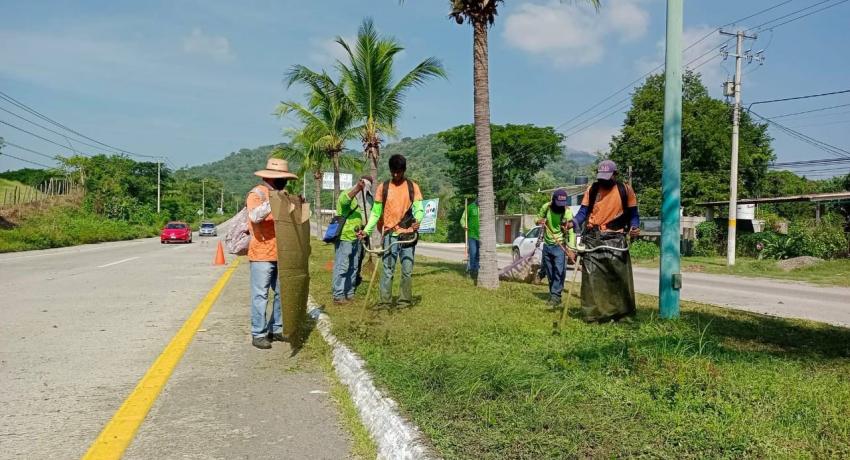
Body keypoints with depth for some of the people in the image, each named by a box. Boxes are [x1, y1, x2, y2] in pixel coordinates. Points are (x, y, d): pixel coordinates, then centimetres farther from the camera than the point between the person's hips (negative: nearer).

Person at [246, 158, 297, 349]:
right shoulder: (257, 193, -9)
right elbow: (255, 216, -27)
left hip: (280, 254, 8)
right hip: (261, 254, -8)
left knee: (282, 293, 13)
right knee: (260, 295, -3)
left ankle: (276, 329, 24)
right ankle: (258, 334, 4)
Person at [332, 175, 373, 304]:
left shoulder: (362, 201, 20)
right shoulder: (346, 194, -7)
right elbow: (343, 201, -33)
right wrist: (357, 188, -46)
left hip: (356, 238, 9)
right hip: (344, 237, -9)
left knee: (354, 267, 12)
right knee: (342, 267, -7)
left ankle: (349, 293, 20)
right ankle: (338, 295, -4)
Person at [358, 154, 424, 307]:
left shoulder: (413, 187, 4)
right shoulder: (383, 187, 5)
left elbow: (419, 209, -2)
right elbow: (375, 212, 6)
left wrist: (417, 220, -24)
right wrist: (366, 230, -5)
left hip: (408, 234, 0)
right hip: (390, 235, 0)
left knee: (407, 271, 4)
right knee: (387, 270, -2)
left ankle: (405, 300, 14)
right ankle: (384, 301, 3)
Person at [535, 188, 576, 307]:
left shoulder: (567, 212, -17)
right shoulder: (546, 207, -7)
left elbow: (571, 232, -24)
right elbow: (538, 218, 10)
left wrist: (571, 248, -36)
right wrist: (539, 221, -15)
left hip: (560, 245, -4)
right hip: (547, 244, 4)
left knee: (559, 271, -13)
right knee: (549, 272, 12)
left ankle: (556, 296, -10)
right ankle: (553, 293, 25)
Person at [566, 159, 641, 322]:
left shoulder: (625, 190, 4)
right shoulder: (592, 190, 9)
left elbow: (633, 214, 8)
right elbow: (583, 212, 9)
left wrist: (634, 227, -12)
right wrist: (573, 223, -11)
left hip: (615, 239, -1)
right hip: (593, 238, 2)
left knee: (619, 277, -3)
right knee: (592, 277, -1)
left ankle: (619, 312, 6)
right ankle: (594, 314, 3)